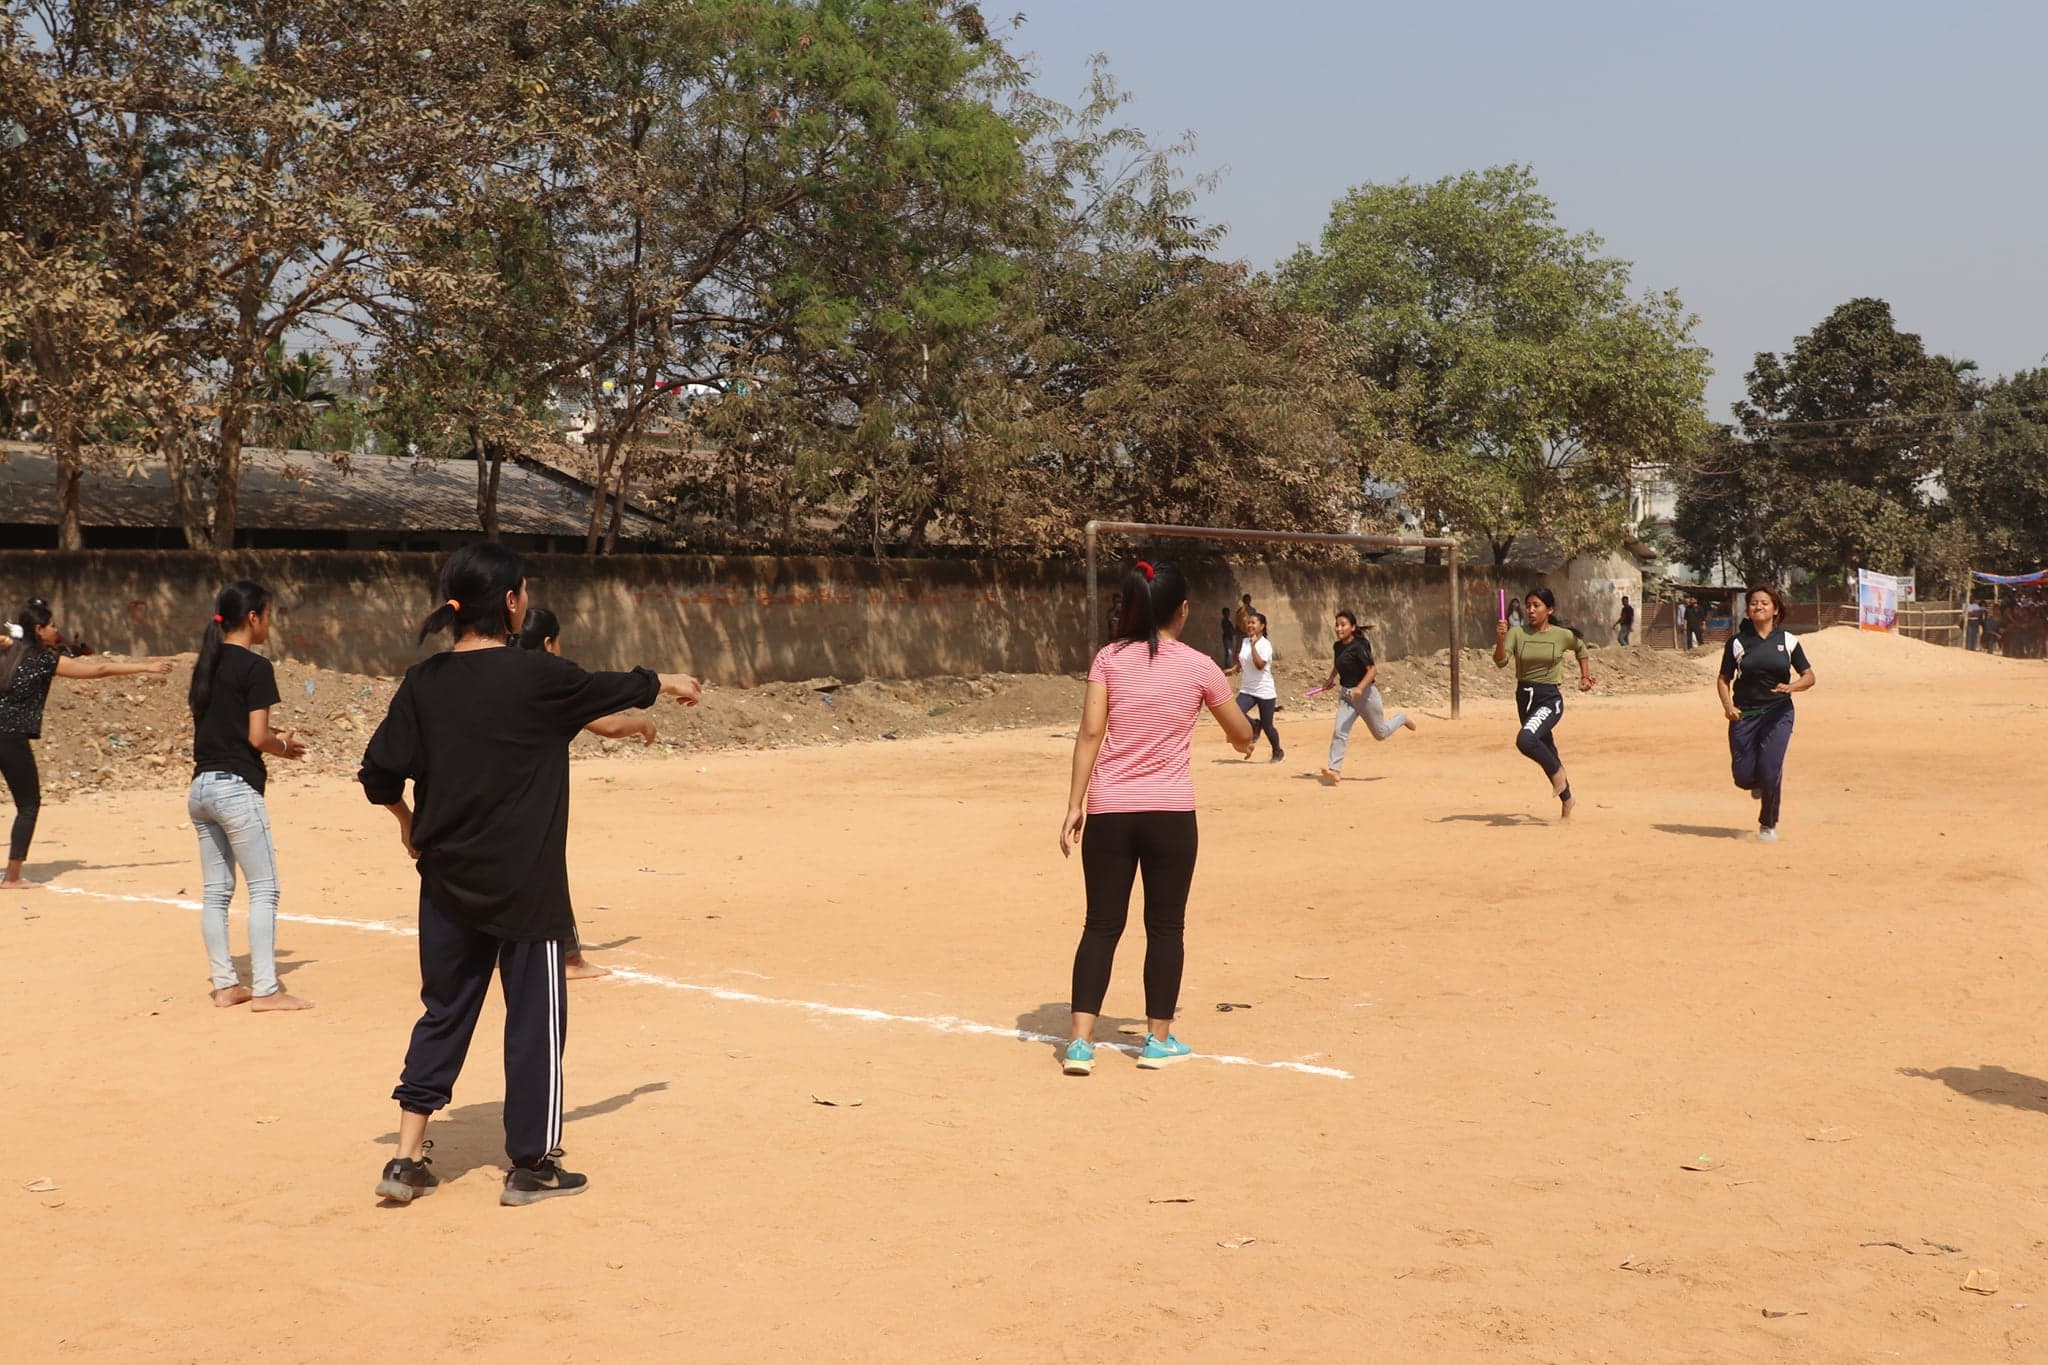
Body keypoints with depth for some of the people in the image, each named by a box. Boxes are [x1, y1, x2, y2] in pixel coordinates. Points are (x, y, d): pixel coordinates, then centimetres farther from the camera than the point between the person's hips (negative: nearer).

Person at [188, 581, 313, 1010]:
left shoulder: (208, 664, 13)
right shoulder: (255, 667, -11)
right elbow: (257, 737, -14)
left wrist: (274, 739, 18)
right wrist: (285, 746, 5)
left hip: (201, 786, 8)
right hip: (236, 787, -8)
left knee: (216, 891, 11)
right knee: (264, 889, -4)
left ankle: (224, 984, 15)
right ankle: (265, 989, -6)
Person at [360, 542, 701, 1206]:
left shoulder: (423, 681, -1)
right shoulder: (535, 675, -12)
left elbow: (380, 773, -1)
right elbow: (610, 689, 5)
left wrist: (408, 819, 19)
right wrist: (665, 683, 25)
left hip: (447, 879, 5)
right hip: (524, 884, -5)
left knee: (446, 1010, 15)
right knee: (535, 1015, 7)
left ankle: (408, 1158, 13)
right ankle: (531, 1165, 14)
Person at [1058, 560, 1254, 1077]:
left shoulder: (1109, 659, 1)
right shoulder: (1198, 666, -1)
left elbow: (1089, 733, -5)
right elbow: (1241, 733, 11)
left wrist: (1075, 806, -2)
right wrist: (1244, 741, 35)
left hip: (1109, 811, 2)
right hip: (1170, 812, -2)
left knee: (1102, 924, 6)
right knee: (1165, 926, 10)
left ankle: (1080, 1041, -1)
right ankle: (1158, 1039, 16)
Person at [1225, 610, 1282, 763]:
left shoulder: (1265, 644, -14)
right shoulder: (1245, 642, 7)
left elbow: (1260, 665, -28)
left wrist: (1253, 645, -27)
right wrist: (1234, 669, 4)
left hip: (1264, 691, -5)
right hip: (1247, 690, 5)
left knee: (1267, 725, 5)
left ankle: (1278, 752, 31)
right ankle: (1255, 726, 12)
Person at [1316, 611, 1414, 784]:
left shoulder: (1359, 647, -20)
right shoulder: (1338, 646, 3)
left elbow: (1373, 669, -26)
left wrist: (1360, 688, -36)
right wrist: (1331, 678, 17)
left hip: (1365, 693, -6)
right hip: (1346, 695, 6)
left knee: (1380, 733, 12)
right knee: (1339, 732, -11)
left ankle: (1401, 718, 40)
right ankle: (1334, 770, -15)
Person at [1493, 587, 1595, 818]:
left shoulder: (1563, 635, -5)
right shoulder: (1517, 633, -3)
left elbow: (1580, 647, 17)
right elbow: (1500, 662, -16)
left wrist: (1585, 676, 15)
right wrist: (1500, 640, -32)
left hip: (1550, 698, -4)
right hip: (1525, 697, 4)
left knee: (1525, 740, -30)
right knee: (1547, 753, 15)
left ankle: (1558, 772, -3)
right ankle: (1566, 800, 35)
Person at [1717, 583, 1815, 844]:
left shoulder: (1788, 641, 3)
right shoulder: (1737, 642, 2)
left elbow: (1809, 676, 6)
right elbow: (1723, 678, 6)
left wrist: (1792, 686, -16)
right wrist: (1727, 706, -11)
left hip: (1778, 713, -1)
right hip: (1744, 714, 1)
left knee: (1770, 769, -15)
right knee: (1743, 776, -4)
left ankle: (1768, 825, 6)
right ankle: (1760, 783, 36)